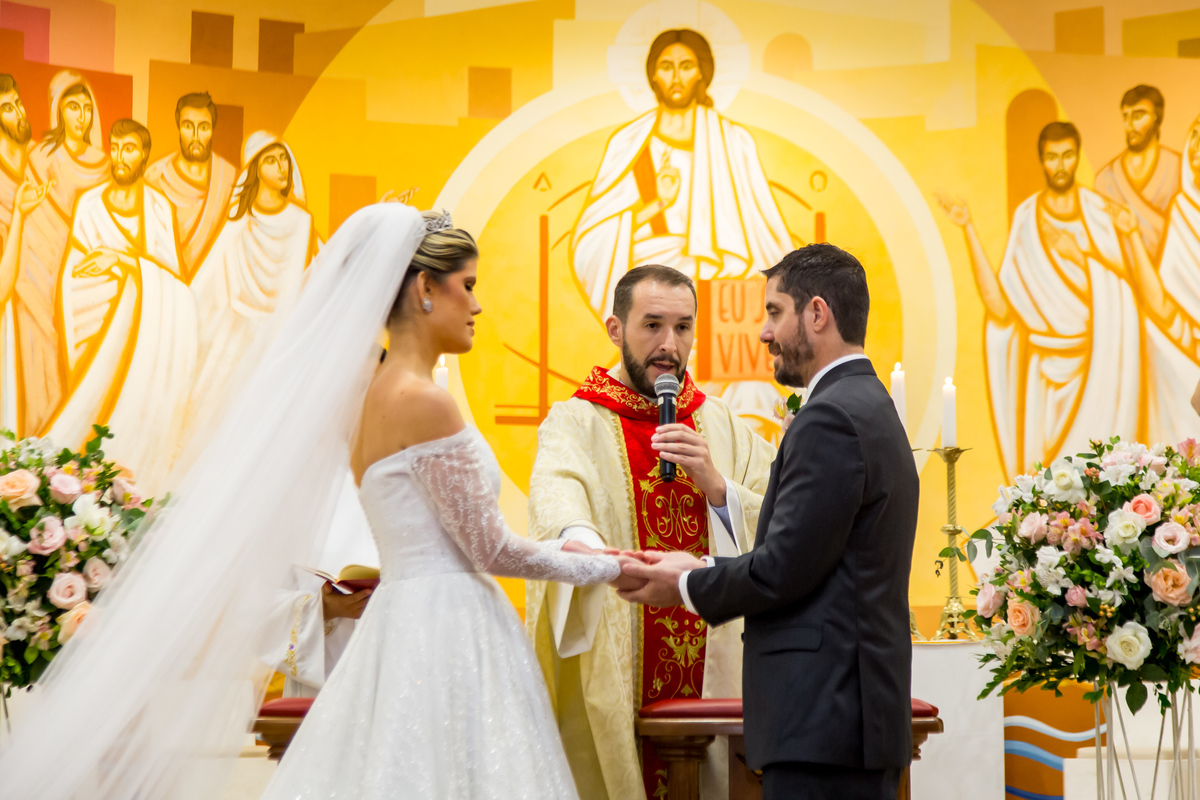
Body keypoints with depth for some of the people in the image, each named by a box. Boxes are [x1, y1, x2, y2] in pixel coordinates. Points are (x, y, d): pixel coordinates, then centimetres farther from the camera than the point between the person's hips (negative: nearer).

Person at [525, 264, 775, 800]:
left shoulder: (724, 428, 11)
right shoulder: (575, 423, -2)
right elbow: (557, 498, -24)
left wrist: (716, 484, -14)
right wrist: (583, 543, -45)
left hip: (711, 676, 3)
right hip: (609, 679, -3)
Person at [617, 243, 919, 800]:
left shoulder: (830, 417, -13)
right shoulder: (873, 409, 18)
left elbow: (784, 569, -17)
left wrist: (688, 587, -1)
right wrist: (705, 571, 11)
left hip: (823, 717, -10)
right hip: (858, 712, 10)